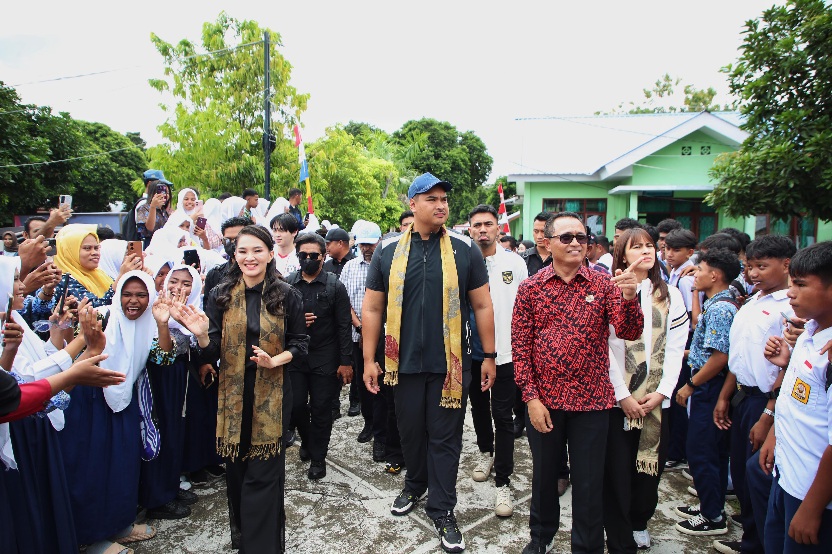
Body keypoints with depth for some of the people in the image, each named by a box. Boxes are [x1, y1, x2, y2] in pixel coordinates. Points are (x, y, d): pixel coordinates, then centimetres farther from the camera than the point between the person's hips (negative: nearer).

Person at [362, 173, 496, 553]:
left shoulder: (464, 249, -2)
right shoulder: (388, 250, 1)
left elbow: (482, 305, 2)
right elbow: (372, 308, 4)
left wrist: (489, 356, 1)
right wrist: (369, 359, 2)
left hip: (451, 363, -1)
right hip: (405, 362, 2)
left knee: (445, 437, 7)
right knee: (410, 430, 17)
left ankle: (442, 511, 22)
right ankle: (414, 486, 42)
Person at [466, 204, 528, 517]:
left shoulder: (515, 263, -3)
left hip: (505, 351, -2)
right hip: (472, 351, 3)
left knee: (502, 416, -1)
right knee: (478, 407, 20)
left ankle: (503, 483, 9)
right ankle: (486, 453, 45)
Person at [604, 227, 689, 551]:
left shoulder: (671, 296, 9)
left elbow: (675, 348, 4)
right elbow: (605, 350, -7)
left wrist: (662, 391, -6)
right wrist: (623, 395, -10)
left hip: (657, 401, 3)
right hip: (616, 399, -3)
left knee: (651, 467, 11)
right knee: (617, 472, 2)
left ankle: (639, 522, 36)